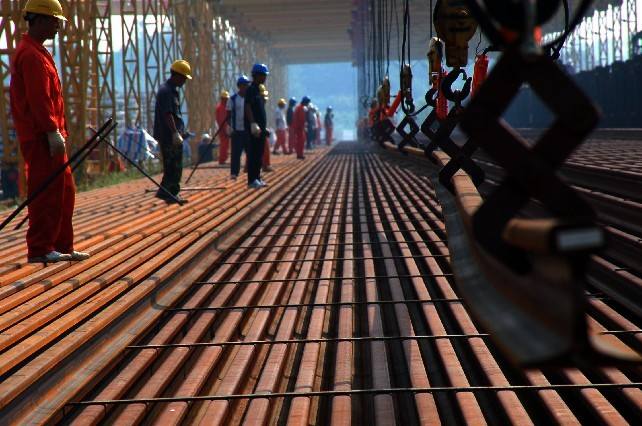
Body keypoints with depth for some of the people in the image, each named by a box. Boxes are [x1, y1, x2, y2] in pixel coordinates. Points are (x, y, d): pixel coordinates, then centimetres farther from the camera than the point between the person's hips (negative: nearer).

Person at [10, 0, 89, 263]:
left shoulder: (37, 52, 21)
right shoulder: (31, 54, -13)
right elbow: (38, 98, -21)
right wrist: (53, 132, -24)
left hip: (46, 136, 11)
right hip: (40, 137, -11)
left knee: (64, 192, 14)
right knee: (46, 192, -7)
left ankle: (63, 247, 20)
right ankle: (40, 250, -2)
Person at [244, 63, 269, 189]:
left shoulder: (260, 89, 18)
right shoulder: (251, 90, -11)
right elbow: (248, 108, -20)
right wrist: (253, 124, -28)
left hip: (261, 127, 10)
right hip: (254, 127, -10)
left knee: (259, 154, 12)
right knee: (253, 153, -8)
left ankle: (257, 178, 17)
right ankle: (252, 180, -7)